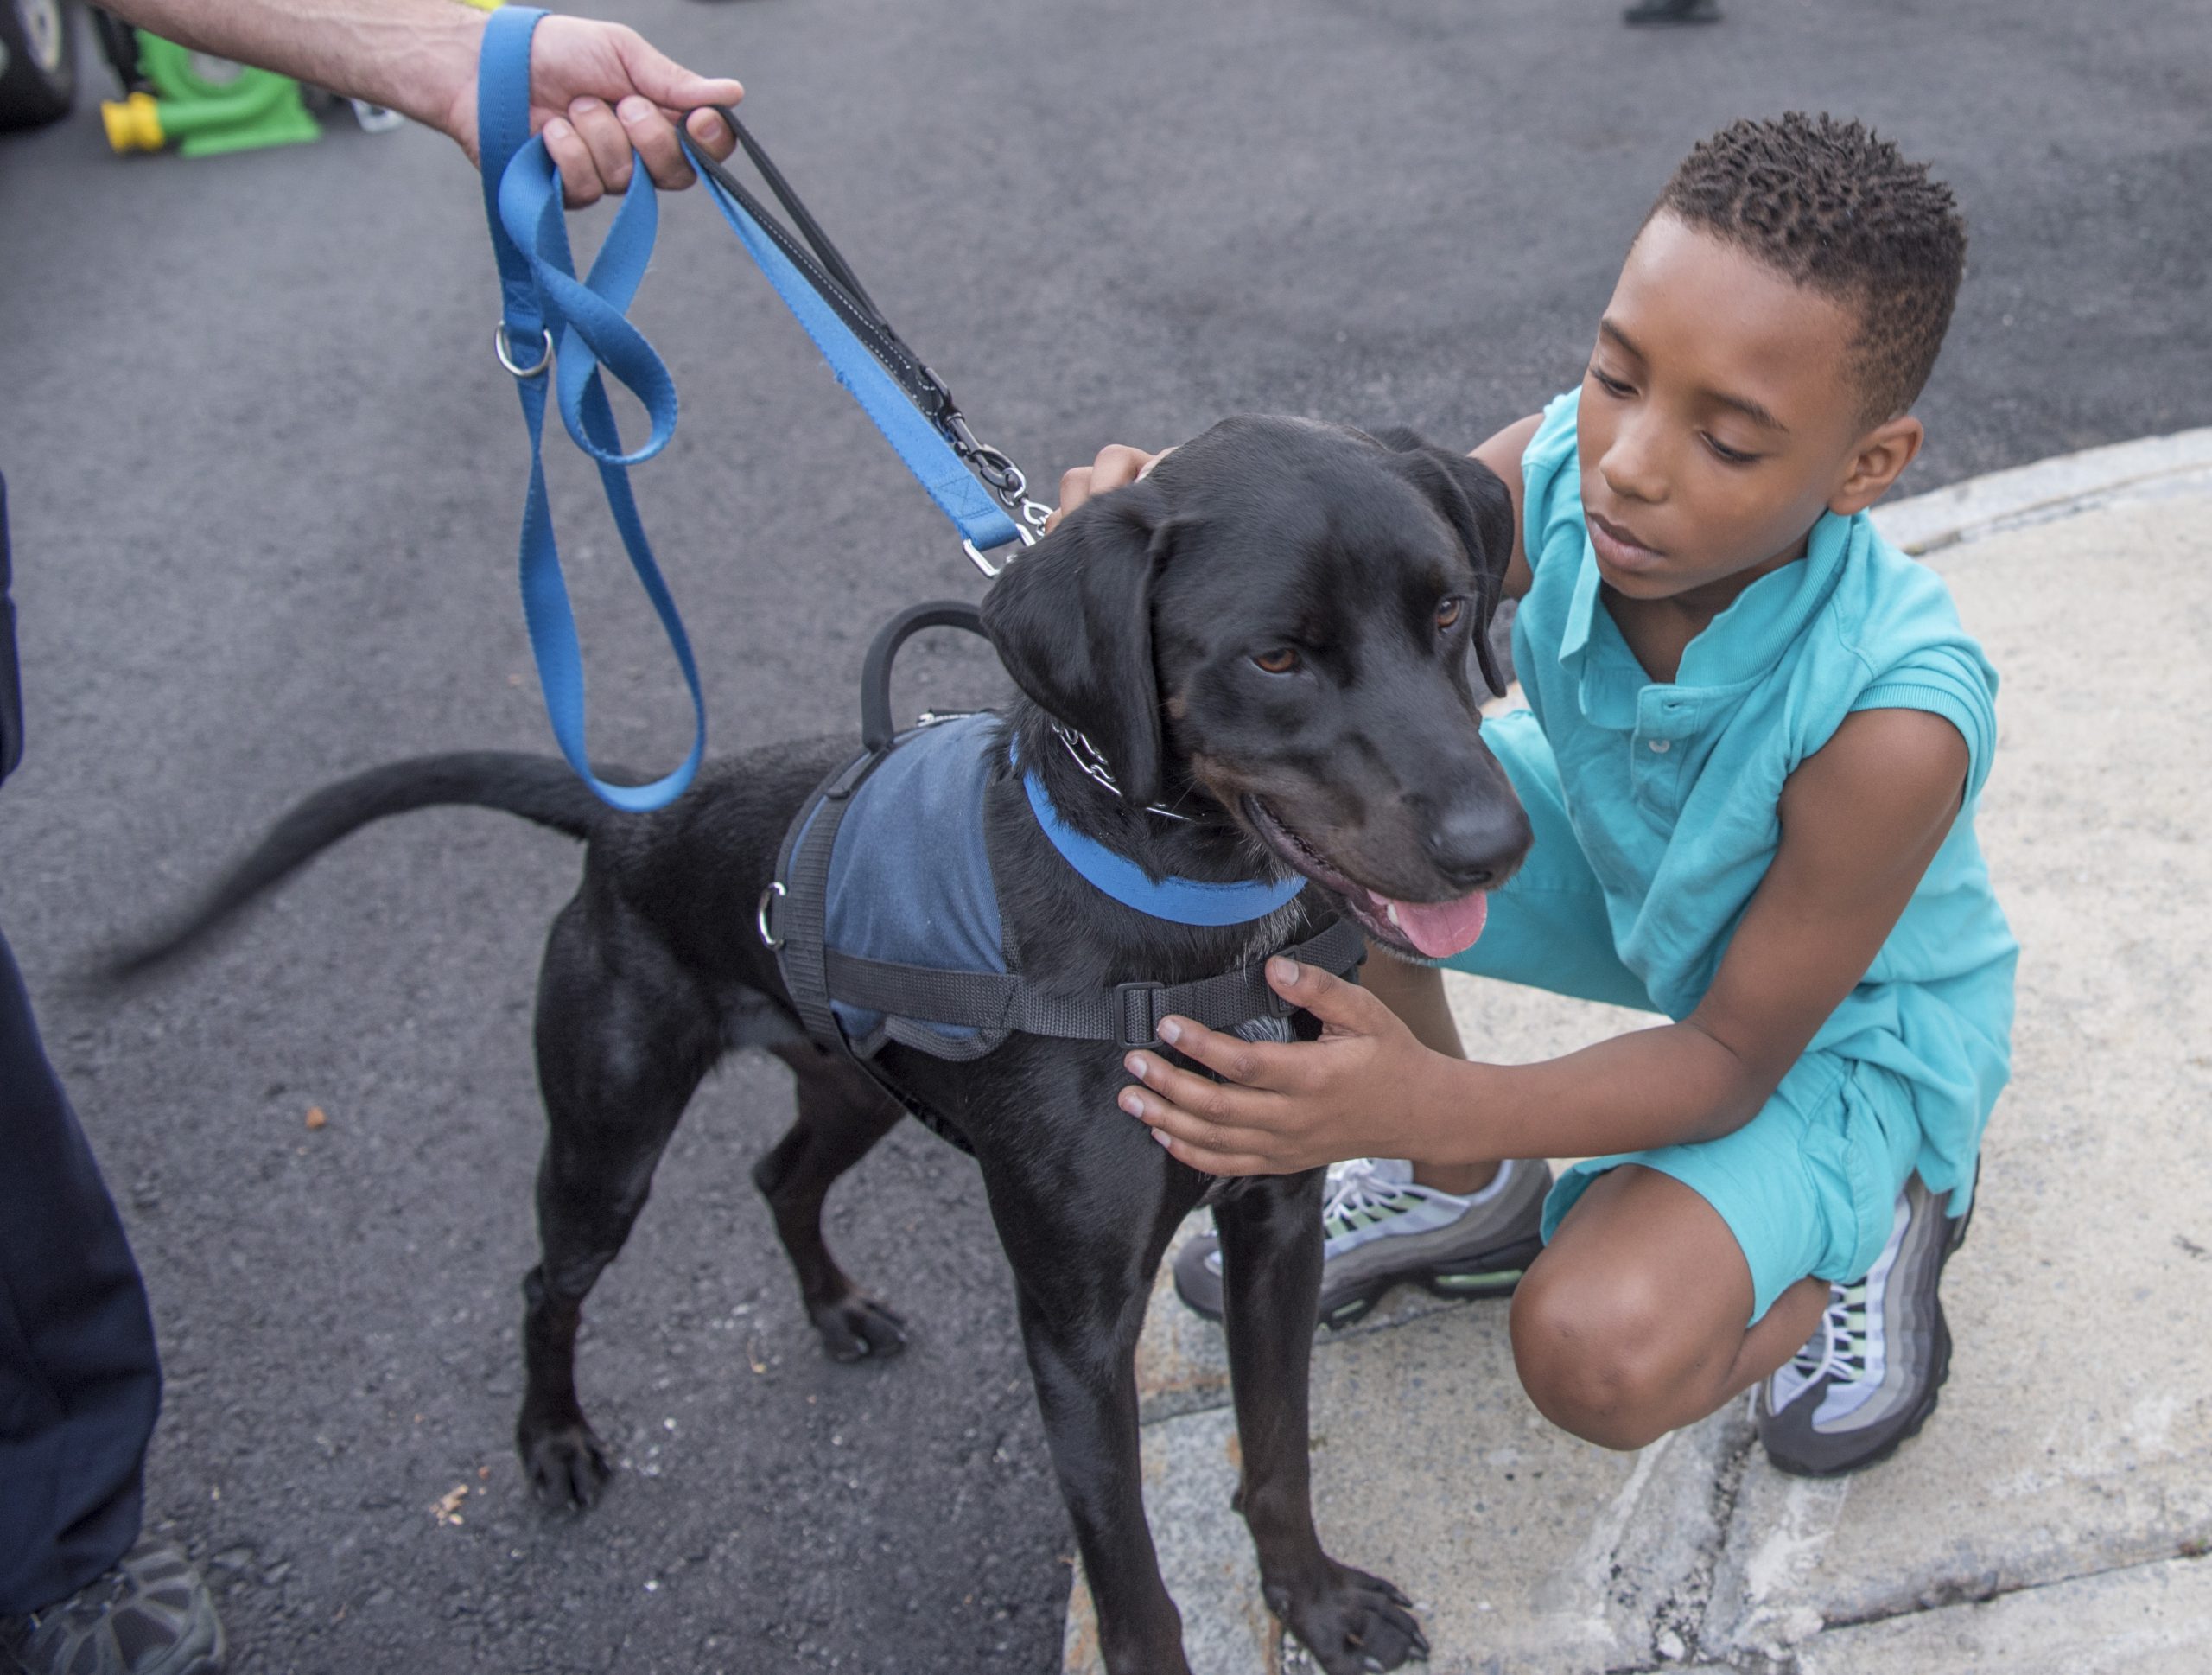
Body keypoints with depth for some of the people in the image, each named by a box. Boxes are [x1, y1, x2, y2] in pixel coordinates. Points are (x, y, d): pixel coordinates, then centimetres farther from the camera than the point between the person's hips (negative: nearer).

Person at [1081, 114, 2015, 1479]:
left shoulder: (1896, 716, -39)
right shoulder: (1561, 471, -28)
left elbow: (1735, 1057, -28)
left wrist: (1429, 1106, -44)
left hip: (1845, 1018, -5)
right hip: (1626, 874, 5)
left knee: (1599, 1353, -29)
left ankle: (1878, 1215, 6)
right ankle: (1466, 1197, 8)